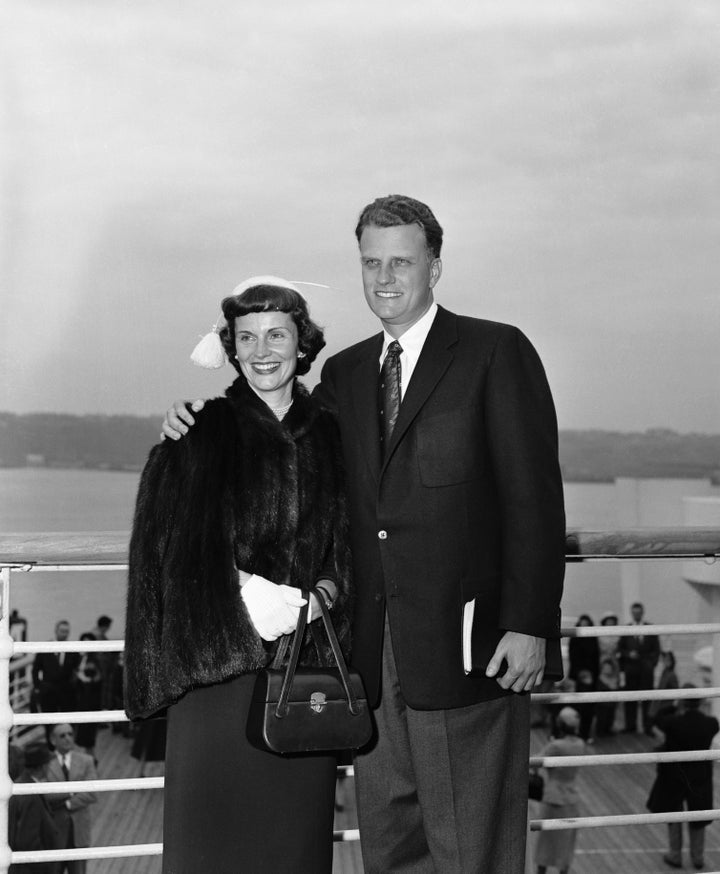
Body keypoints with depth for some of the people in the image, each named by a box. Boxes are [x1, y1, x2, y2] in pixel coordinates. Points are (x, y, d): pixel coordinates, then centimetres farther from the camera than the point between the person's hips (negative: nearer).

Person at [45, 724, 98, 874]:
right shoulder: (46, 762, -6)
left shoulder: (86, 761, 2)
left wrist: (68, 804, -15)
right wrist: (70, 792, -21)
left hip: (79, 831, 2)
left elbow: (92, 794, -7)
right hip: (54, 831, -2)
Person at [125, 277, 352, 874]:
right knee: (215, 818, -1)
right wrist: (245, 593, -19)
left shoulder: (330, 434, 9)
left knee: (297, 822, 5)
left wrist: (324, 594, -11)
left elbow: (349, 544, 9)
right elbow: (173, 547, -5)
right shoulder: (202, 431, 1)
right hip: (219, 656, -2)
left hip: (309, 661, 3)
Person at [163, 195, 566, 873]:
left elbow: (534, 497, -8)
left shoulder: (497, 352, -3)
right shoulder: (344, 372, 14)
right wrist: (203, 426, 2)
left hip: (464, 645, -5)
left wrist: (530, 624, -14)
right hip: (373, 651, 6)